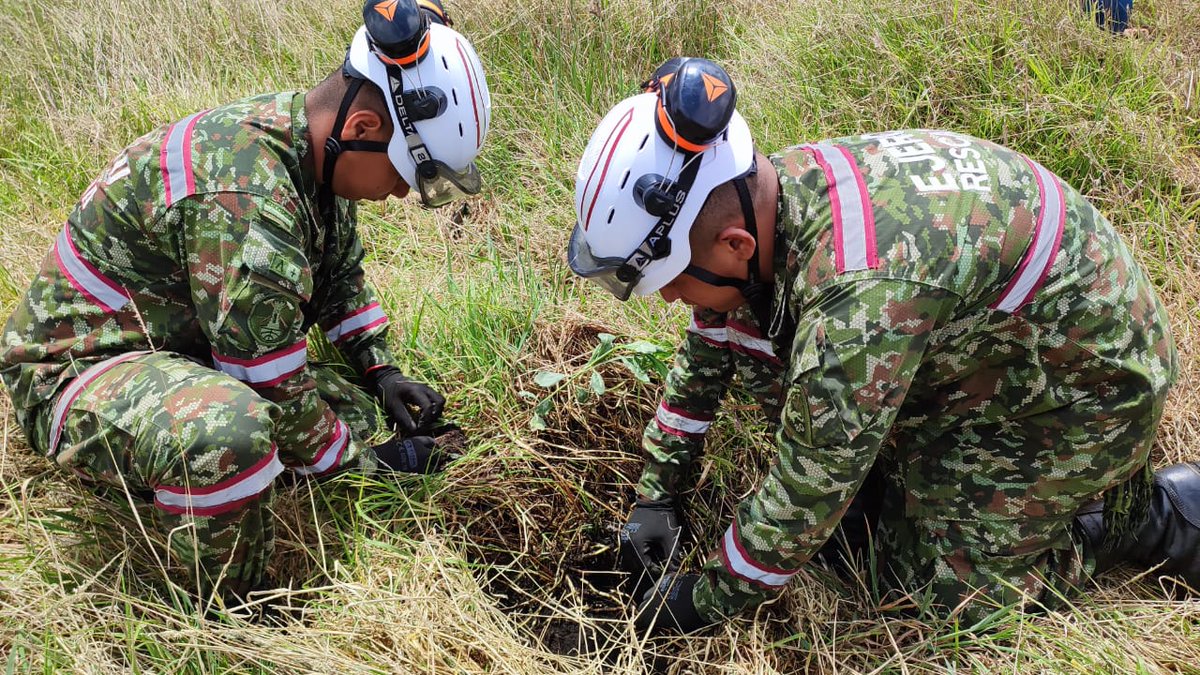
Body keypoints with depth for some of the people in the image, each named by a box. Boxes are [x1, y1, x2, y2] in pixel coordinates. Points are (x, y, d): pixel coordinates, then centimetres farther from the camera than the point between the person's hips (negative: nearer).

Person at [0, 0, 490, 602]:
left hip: (187, 349, 9)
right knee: (229, 430, -39)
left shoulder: (311, 146, -4)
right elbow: (275, 389, -28)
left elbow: (342, 276, 14)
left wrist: (380, 372, 4)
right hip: (76, 370, -9)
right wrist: (369, 461, -14)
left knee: (351, 410, 1)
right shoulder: (245, 197, -34)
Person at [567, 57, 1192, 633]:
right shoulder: (757, 196, -14)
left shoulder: (860, 293, -41)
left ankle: (1154, 513, 8)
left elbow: (805, 498, -29)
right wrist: (656, 496, 7)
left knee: (949, 590, -9)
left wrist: (701, 602, -13)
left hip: (1090, 381, -7)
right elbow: (705, 353, 2)